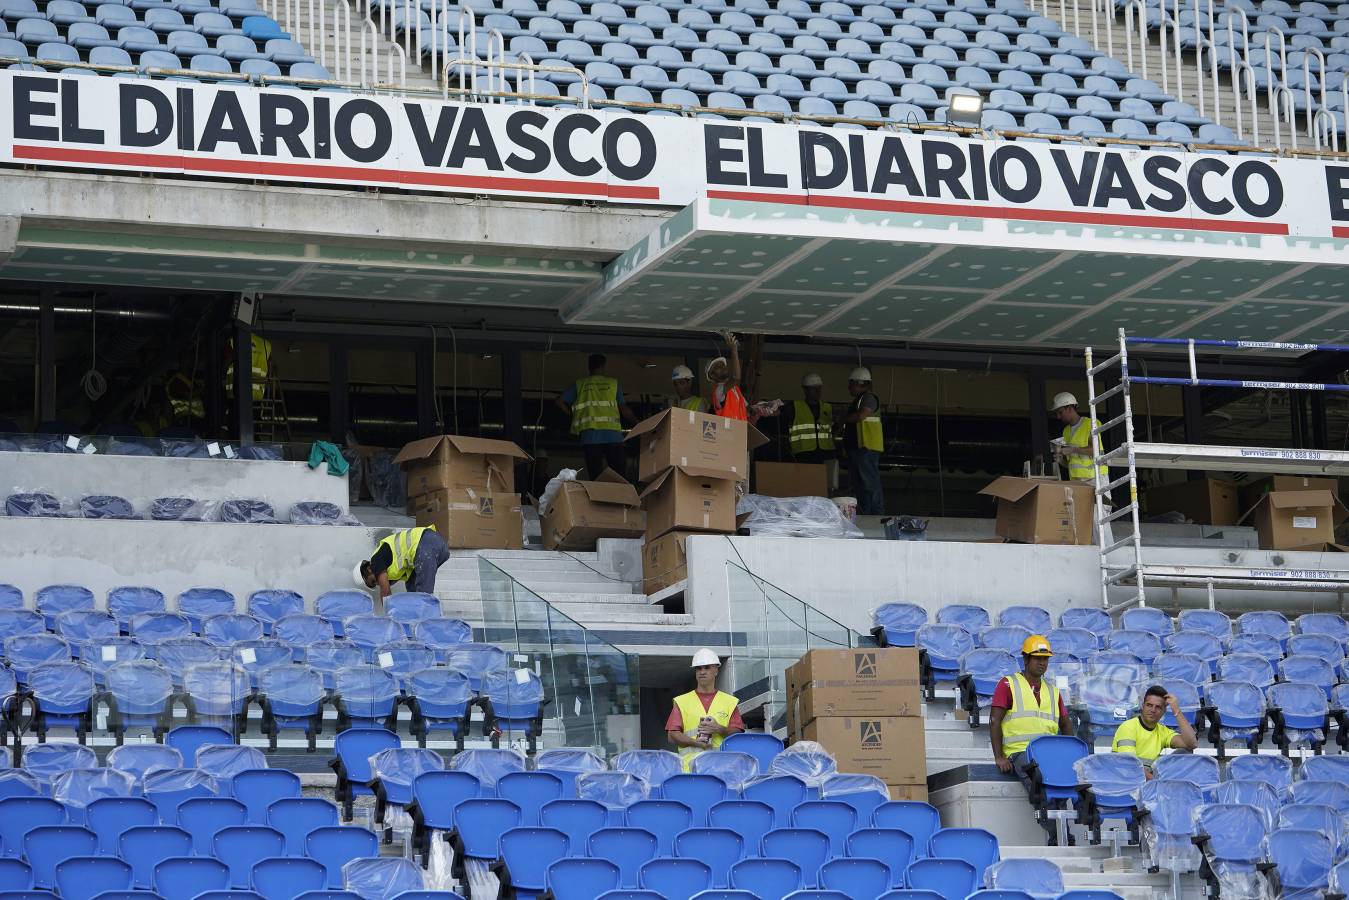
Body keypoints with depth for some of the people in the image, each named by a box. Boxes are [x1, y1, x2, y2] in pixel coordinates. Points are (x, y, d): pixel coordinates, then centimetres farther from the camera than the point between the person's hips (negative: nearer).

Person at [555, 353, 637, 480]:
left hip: (589, 435, 1)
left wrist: (574, 415, 24)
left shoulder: (579, 384, 14)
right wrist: (636, 421, 27)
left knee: (595, 478, -2)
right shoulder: (613, 383, 12)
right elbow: (623, 409, 11)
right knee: (619, 475, -2)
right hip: (613, 435, -1)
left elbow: (560, 402, 11)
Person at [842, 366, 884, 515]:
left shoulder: (869, 398, -8)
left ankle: (877, 514, -15)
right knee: (859, 485, 12)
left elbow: (861, 416, -22)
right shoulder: (858, 400, 24)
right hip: (858, 448, 11)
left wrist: (843, 419, -8)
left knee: (870, 484, -13)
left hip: (867, 448, -11)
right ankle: (863, 515, 15)